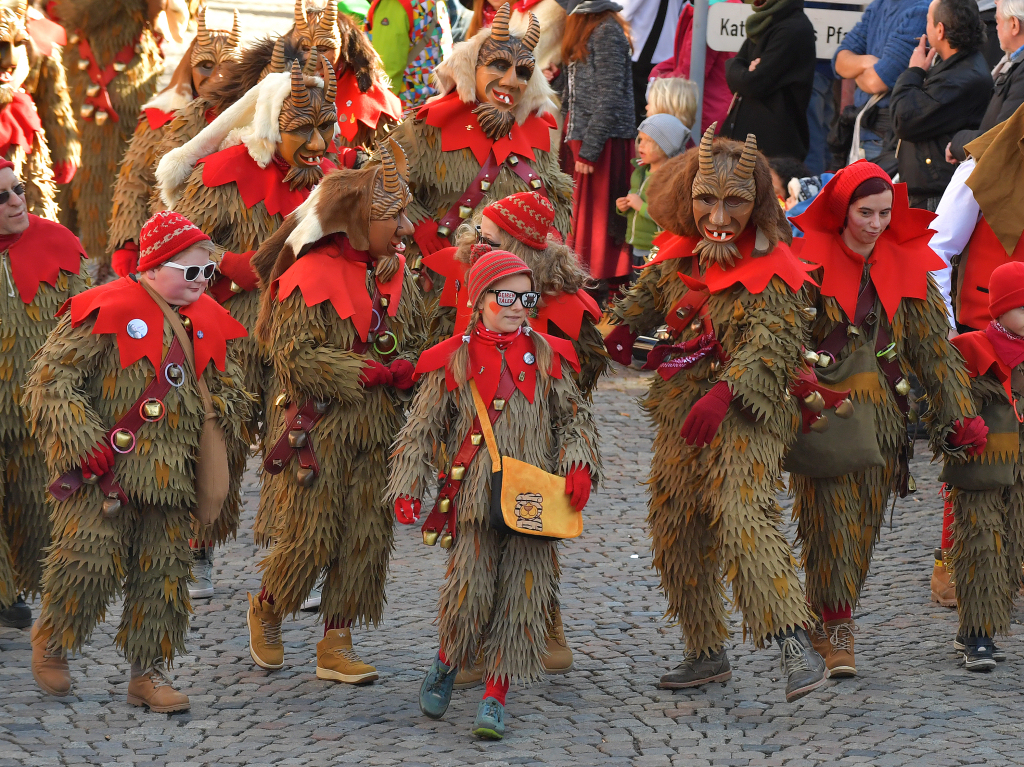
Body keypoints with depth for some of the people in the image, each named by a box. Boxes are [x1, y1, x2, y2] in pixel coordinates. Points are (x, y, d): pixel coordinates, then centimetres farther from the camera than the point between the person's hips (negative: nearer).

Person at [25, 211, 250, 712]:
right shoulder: (104, 313, -10)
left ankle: (149, 672, 16)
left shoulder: (204, 322, 11)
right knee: (89, 562, -8)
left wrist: (221, 422, 8)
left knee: (164, 573, 5)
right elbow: (51, 382, -12)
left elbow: (224, 384, 28)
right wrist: (84, 445, -17)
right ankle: (50, 643, 19)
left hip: (170, 478, 6)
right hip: (104, 473, -6)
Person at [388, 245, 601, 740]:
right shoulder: (452, 360, 4)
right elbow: (421, 430, 6)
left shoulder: (547, 355, 10)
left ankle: (494, 698, 8)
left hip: (535, 496, 2)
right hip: (474, 494, -2)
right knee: (470, 589, -11)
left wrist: (579, 464, -2)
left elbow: (575, 416, 15)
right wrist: (407, 488, -2)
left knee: (521, 597, -1)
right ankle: (445, 664, 18)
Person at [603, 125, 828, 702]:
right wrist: (624, 326, 10)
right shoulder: (680, 256, 9)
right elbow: (650, 293, 30)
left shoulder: (770, 270, -11)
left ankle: (797, 647, -33)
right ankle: (707, 654, 26)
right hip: (681, 414, 8)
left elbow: (772, 344, -23)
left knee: (744, 515, -27)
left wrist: (724, 392, -36)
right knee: (675, 529, 11)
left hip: (747, 415, -8)